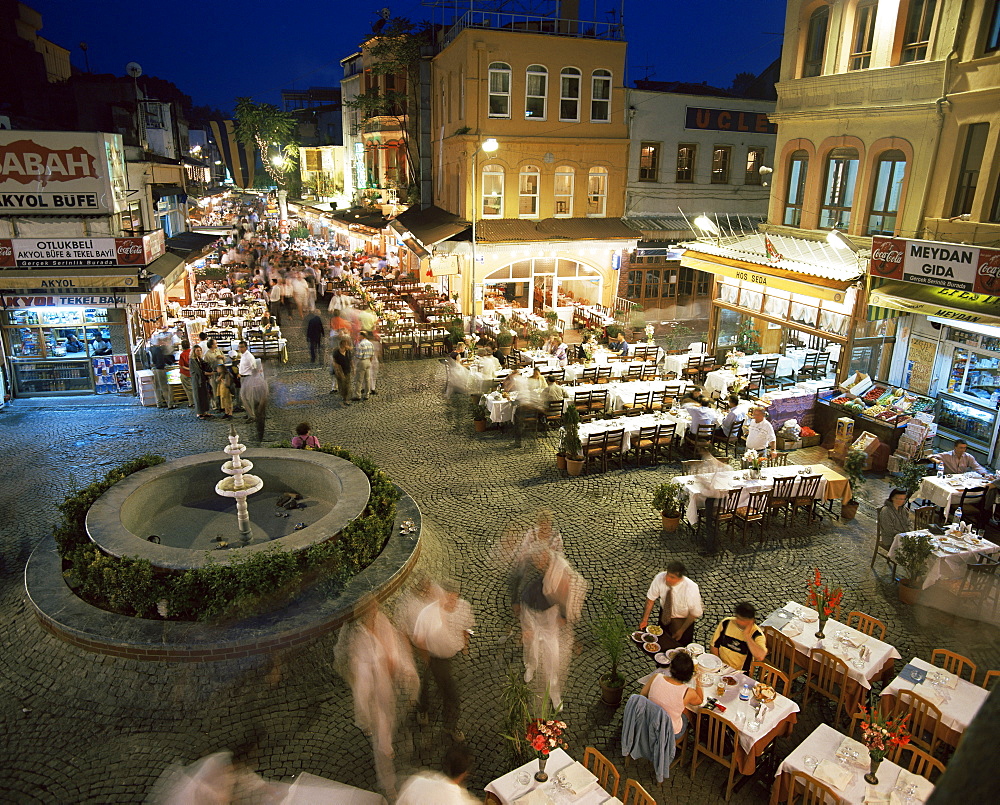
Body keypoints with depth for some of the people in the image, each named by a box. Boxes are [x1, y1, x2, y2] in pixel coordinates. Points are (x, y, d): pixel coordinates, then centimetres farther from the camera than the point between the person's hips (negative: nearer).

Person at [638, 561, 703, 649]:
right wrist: (645, 619, -14)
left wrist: (682, 630, -14)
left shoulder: (691, 589, -36)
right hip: (664, 615, 3)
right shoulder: (660, 578, -30)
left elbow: (695, 613, -20)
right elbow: (651, 598, -13)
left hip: (683, 620, -3)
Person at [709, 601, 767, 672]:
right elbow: (714, 645, 5)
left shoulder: (757, 634, -11)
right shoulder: (726, 623, -1)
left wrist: (746, 635, -23)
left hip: (739, 673, -2)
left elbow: (760, 657, -29)